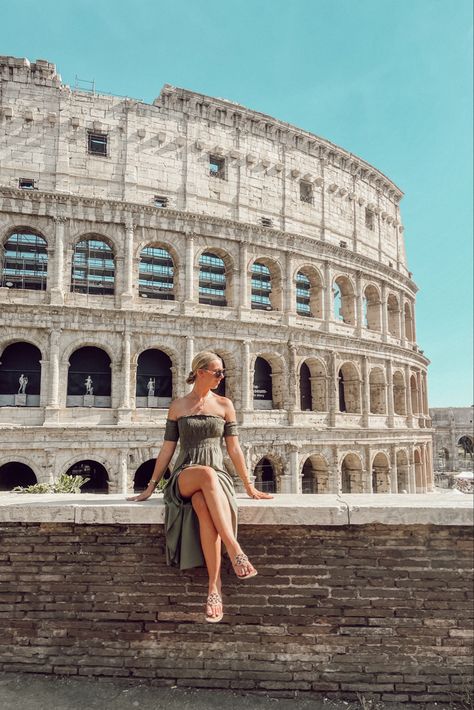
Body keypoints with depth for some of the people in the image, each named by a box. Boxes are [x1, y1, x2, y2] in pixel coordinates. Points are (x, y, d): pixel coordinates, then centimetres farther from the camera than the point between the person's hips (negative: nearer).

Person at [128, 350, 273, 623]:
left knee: (203, 504, -37)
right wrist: (151, 487, 9)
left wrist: (249, 486, 6)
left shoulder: (224, 405, 10)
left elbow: (234, 448, 9)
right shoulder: (178, 406, 9)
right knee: (206, 474, -39)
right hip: (184, 477, -1)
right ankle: (235, 549, -44)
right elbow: (168, 449, 11)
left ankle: (214, 586, -36)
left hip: (218, 476, 1)